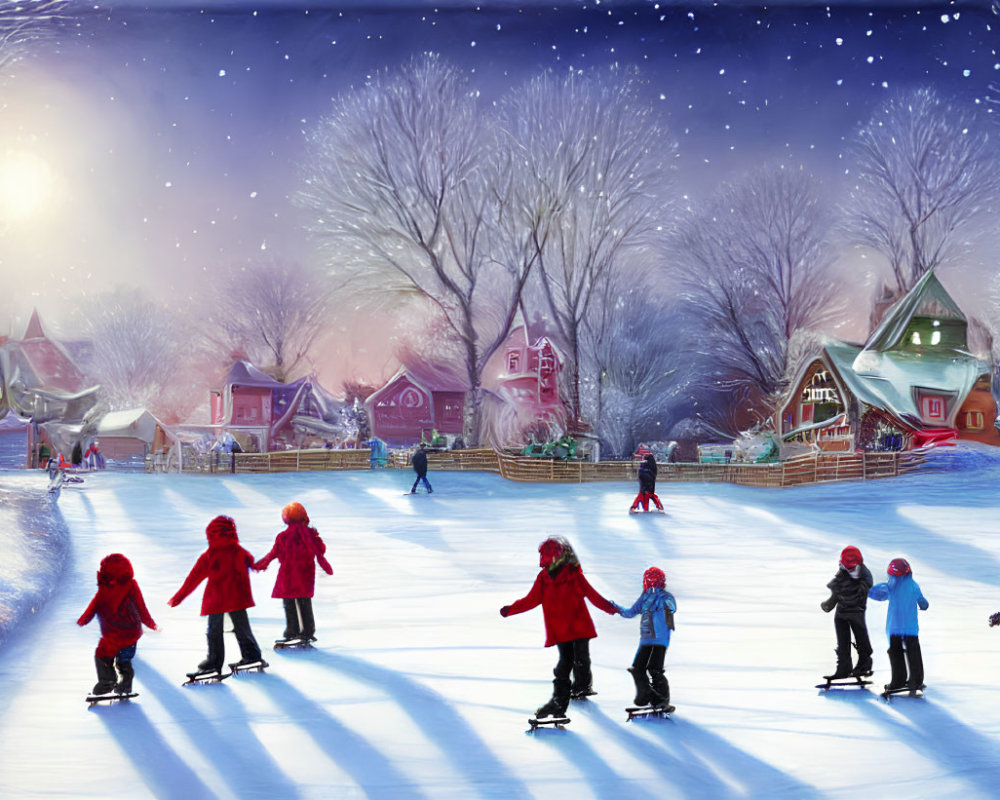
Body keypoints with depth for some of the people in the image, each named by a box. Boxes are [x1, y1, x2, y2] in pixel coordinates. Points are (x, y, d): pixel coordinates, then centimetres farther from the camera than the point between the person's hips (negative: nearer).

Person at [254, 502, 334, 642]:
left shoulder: (283, 536, -11)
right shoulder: (311, 534, -3)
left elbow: (273, 554, -4)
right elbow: (320, 552, 0)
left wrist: (258, 565, 8)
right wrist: (327, 568, 10)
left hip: (288, 575, -3)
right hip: (306, 575, 3)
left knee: (289, 604, 7)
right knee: (305, 603, 12)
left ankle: (292, 630, 6)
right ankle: (308, 631, 14)